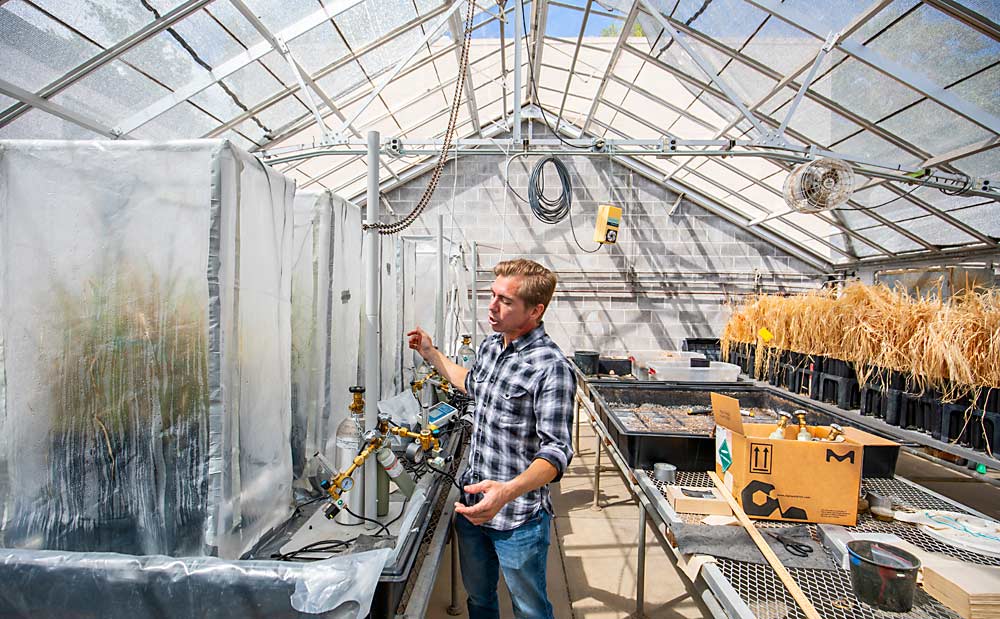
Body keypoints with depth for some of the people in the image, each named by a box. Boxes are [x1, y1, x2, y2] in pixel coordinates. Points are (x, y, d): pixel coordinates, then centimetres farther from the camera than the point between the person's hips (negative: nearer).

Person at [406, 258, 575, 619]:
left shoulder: (551, 368, -24)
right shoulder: (489, 346, 2)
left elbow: (556, 451, -27)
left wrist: (508, 491, -42)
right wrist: (431, 354, 24)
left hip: (518, 518, -7)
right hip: (473, 500, 7)